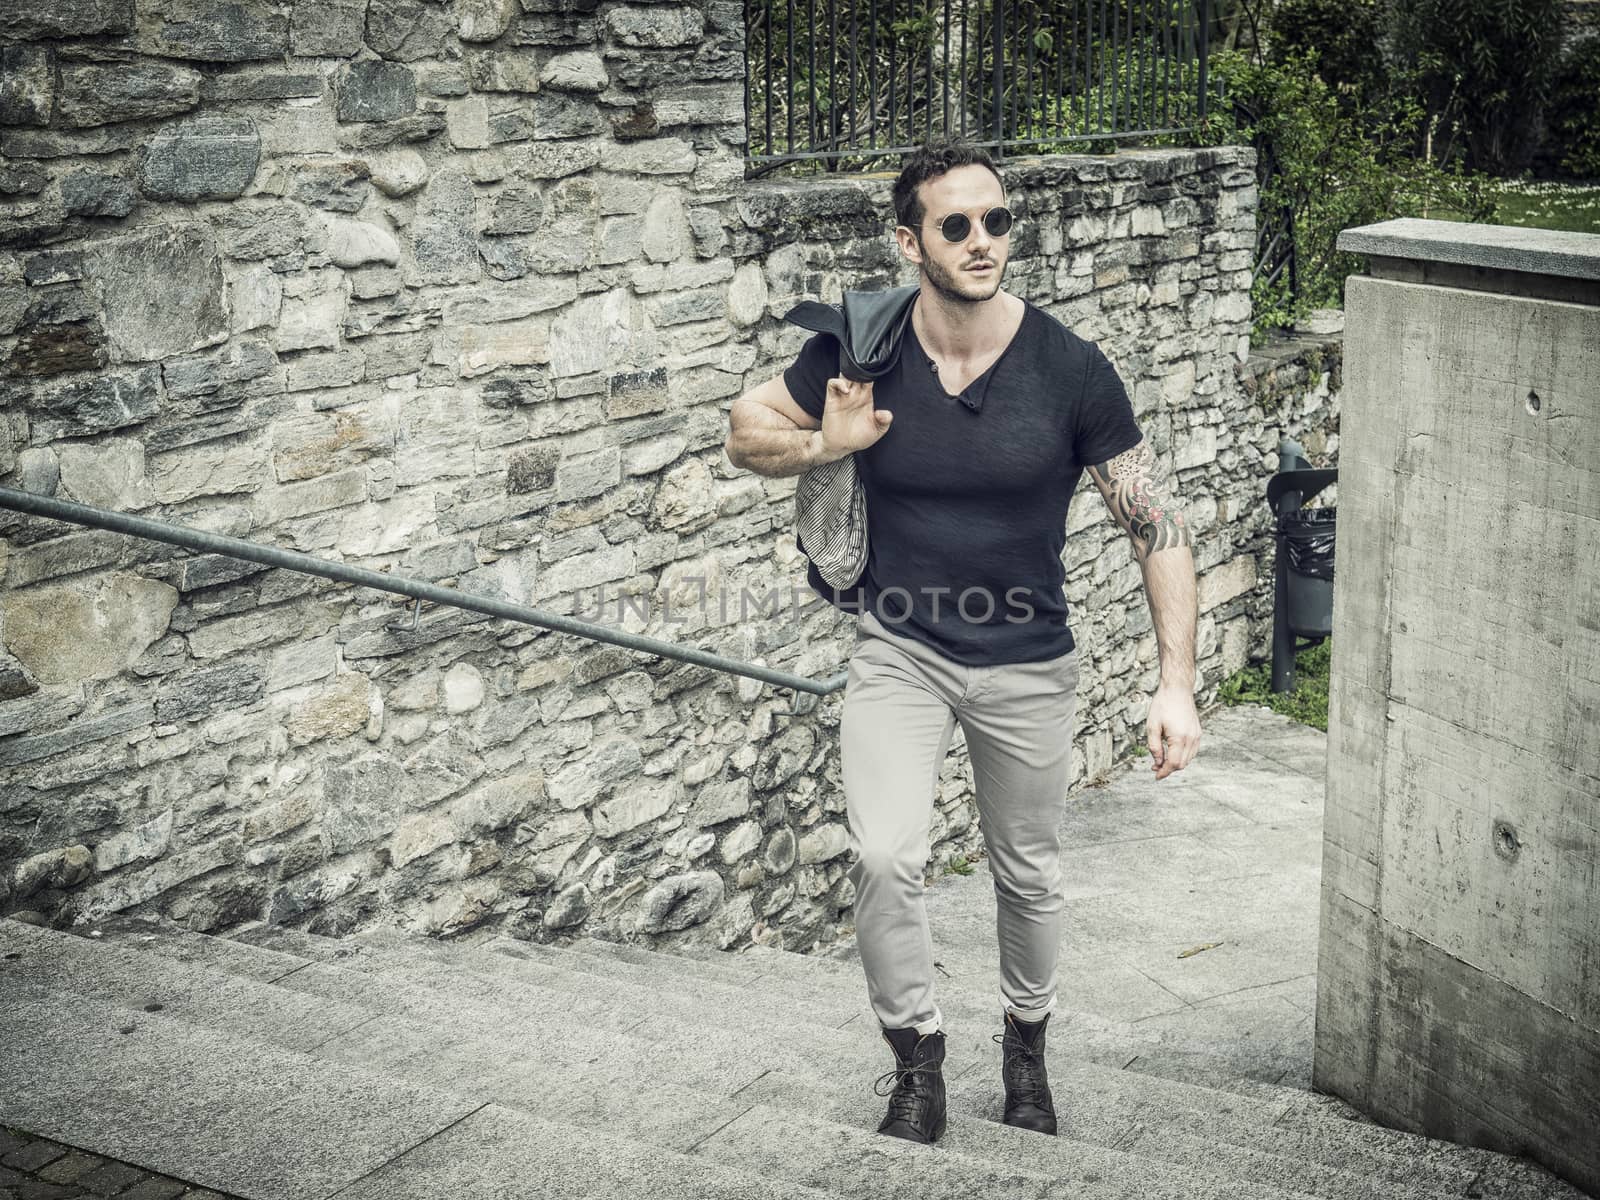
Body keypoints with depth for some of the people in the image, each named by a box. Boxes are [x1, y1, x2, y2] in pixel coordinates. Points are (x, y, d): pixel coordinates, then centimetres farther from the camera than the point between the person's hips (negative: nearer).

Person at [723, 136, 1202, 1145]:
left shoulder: (1070, 370, -15)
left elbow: (1159, 525, -9)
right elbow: (747, 428, 5)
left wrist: (1177, 684, -16)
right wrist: (826, 445, -18)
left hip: (1029, 664, 0)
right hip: (900, 651, 0)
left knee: (1028, 874, 15)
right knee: (885, 857, -17)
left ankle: (1027, 1044, 43)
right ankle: (918, 1058, 7)